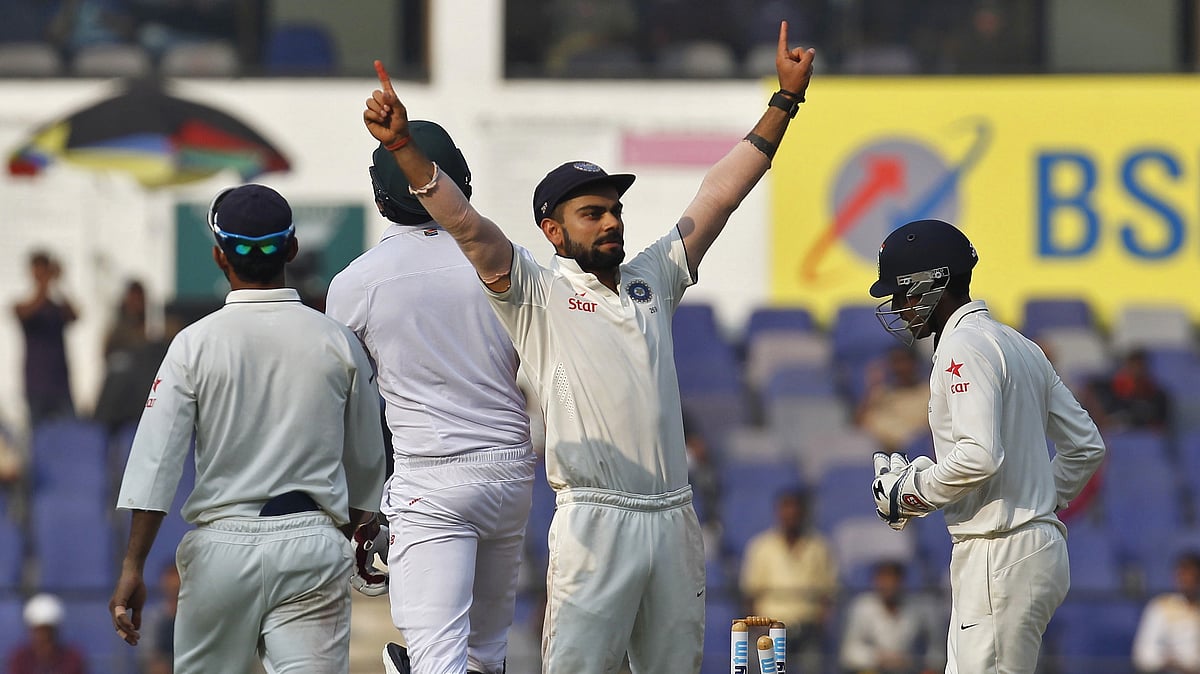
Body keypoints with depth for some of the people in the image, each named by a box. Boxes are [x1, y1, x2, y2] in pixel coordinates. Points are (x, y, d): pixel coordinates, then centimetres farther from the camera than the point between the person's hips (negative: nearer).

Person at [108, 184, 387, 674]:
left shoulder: (195, 344, -2)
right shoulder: (337, 342, 4)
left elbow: (154, 461, -8)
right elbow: (367, 464, 15)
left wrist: (132, 569, -8)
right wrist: (353, 531, 32)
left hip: (221, 546, -1)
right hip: (313, 543, 1)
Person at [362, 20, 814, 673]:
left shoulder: (652, 277, 17)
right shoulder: (537, 291, 3)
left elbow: (719, 196, 19)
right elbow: (465, 223, -9)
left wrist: (784, 101, 17)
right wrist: (402, 145, -23)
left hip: (674, 517, 6)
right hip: (593, 517, -6)